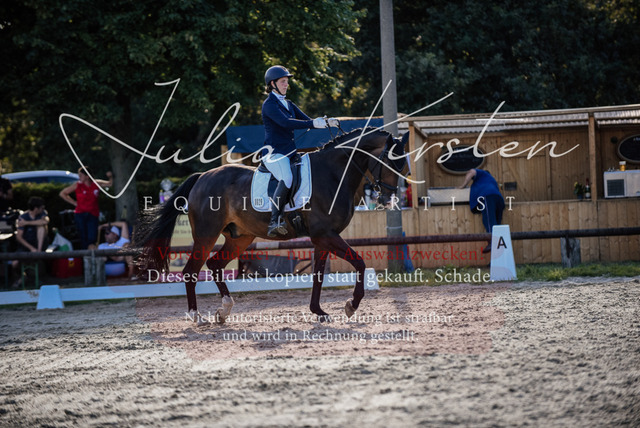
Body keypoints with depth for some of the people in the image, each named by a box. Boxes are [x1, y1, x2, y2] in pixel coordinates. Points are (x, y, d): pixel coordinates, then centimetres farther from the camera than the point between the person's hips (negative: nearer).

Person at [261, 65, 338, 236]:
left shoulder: (288, 104, 22)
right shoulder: (269, 104, -5)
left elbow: (307, 120, 19)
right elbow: (286, 122, -20)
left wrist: (326, 122, -1)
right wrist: (313, 123, -26)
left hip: (290, 152, 9)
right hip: (274, 153, -9)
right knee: (287, 178, -34)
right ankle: (274, 221, -38)